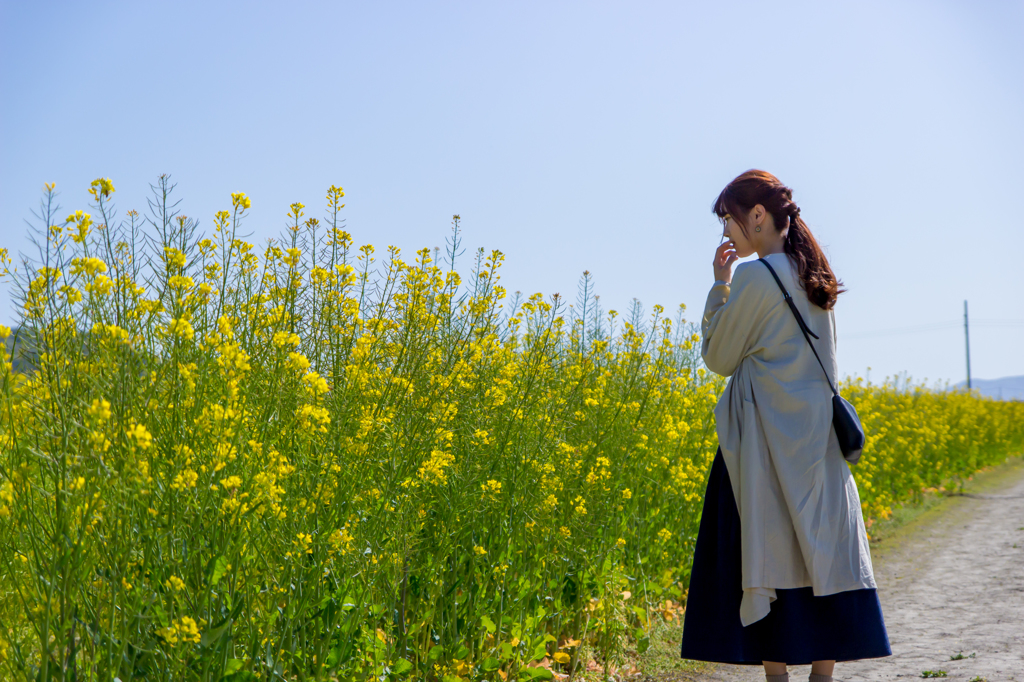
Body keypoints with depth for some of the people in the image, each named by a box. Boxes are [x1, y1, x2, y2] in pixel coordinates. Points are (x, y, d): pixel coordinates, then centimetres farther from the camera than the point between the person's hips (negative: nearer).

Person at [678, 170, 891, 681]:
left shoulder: (754, 276, -13)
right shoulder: (816, 277, 11)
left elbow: (719, 357, -5)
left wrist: (720, 284, 1)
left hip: (768, 438, -8)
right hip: (817, 436, 8)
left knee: (770, 558, -2)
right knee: (821, 556, 8)